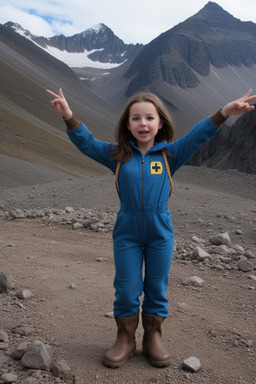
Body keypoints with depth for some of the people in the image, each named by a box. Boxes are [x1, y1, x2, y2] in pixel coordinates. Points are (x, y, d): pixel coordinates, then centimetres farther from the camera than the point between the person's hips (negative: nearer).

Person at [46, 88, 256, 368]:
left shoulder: (170, 154, -1)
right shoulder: (117, 154, -1)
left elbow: (197, 136, -10)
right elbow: (86, 142, -5)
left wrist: (224, 113, -24)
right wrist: (69, 117, -22)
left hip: (160, 233, 0)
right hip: (126, 232, 0)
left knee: (157, 288, 12)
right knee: (126, 289, 7)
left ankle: (153, 338, 30)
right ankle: (125, 340, 26)